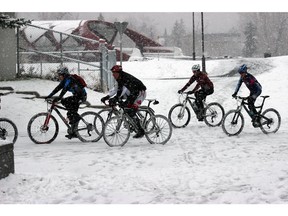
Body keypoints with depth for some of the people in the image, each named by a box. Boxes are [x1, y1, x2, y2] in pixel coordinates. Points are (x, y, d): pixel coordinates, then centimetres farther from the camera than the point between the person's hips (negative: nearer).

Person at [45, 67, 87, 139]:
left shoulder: (69, 79, -21)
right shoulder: (64, 80, 9)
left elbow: (65, 89, -33)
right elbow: (58, 88, 9)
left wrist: (58, 98, -42)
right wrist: (49, 96, 2)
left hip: (81, 96, -11)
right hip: (77, 96, 11)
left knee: (64, 101, -22)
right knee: (70, 114, 8)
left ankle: (76, 116, -15)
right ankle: (73, 132, 12)